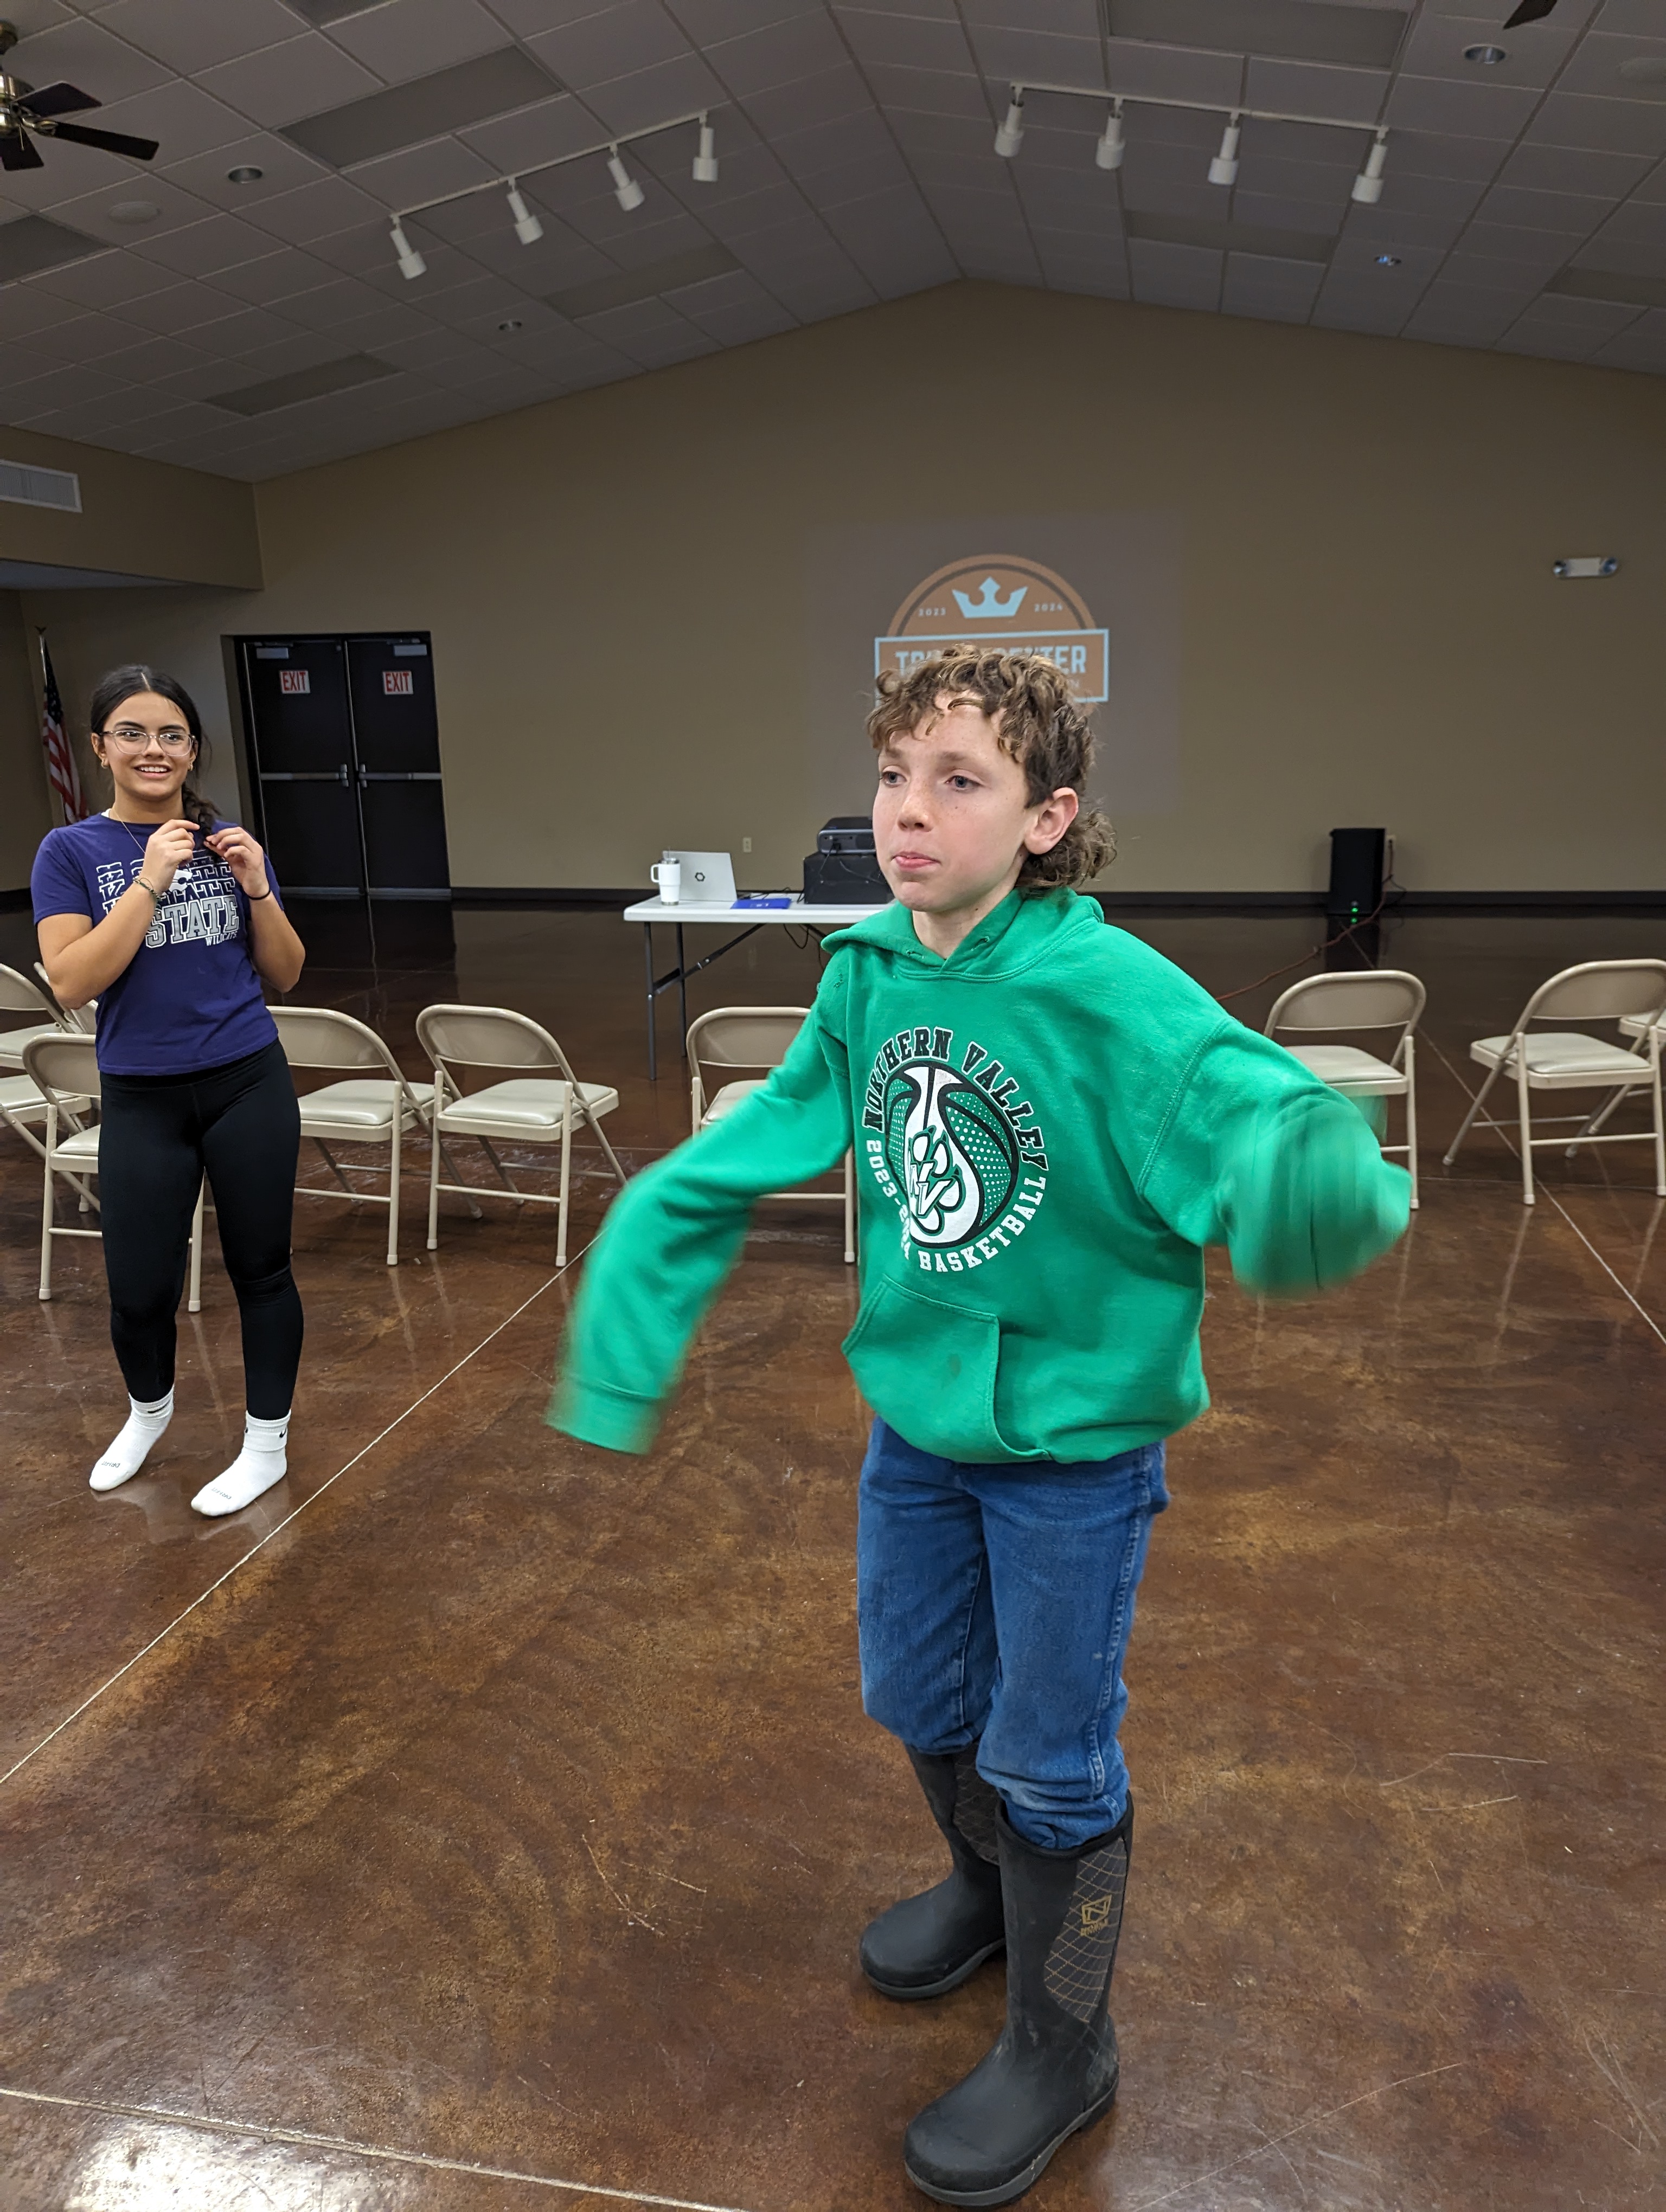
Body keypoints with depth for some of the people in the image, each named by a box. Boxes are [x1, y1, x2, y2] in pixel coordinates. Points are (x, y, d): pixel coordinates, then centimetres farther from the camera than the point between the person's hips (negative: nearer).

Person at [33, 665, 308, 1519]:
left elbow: (284, 974, 5)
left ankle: (268, 1445, 26)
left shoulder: (230, 842, 4)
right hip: (142, 1100, -1)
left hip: (249, 1086, 1)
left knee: (260, 1268, 8)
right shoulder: (71, 851, -2)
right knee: (139, 1290, 6)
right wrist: (149, 881, -19)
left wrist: (257, 887, -12)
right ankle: (148, 1409, 39)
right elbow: (71, 983, -14)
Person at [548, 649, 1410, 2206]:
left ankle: (1060, 2049, 40)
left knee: (1049, 1759, 12)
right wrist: (621, 1332, -1)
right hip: (916, 1412, 6)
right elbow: (744, 1159, 0)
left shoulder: (1112, 995, -26)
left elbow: (1264, 1122, -36)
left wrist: (1318, 1177, -60)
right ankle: (988, 1886, 57)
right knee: (915, 1701, 25)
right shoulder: (865, 975, -8)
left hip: (1073, 1439, -6)